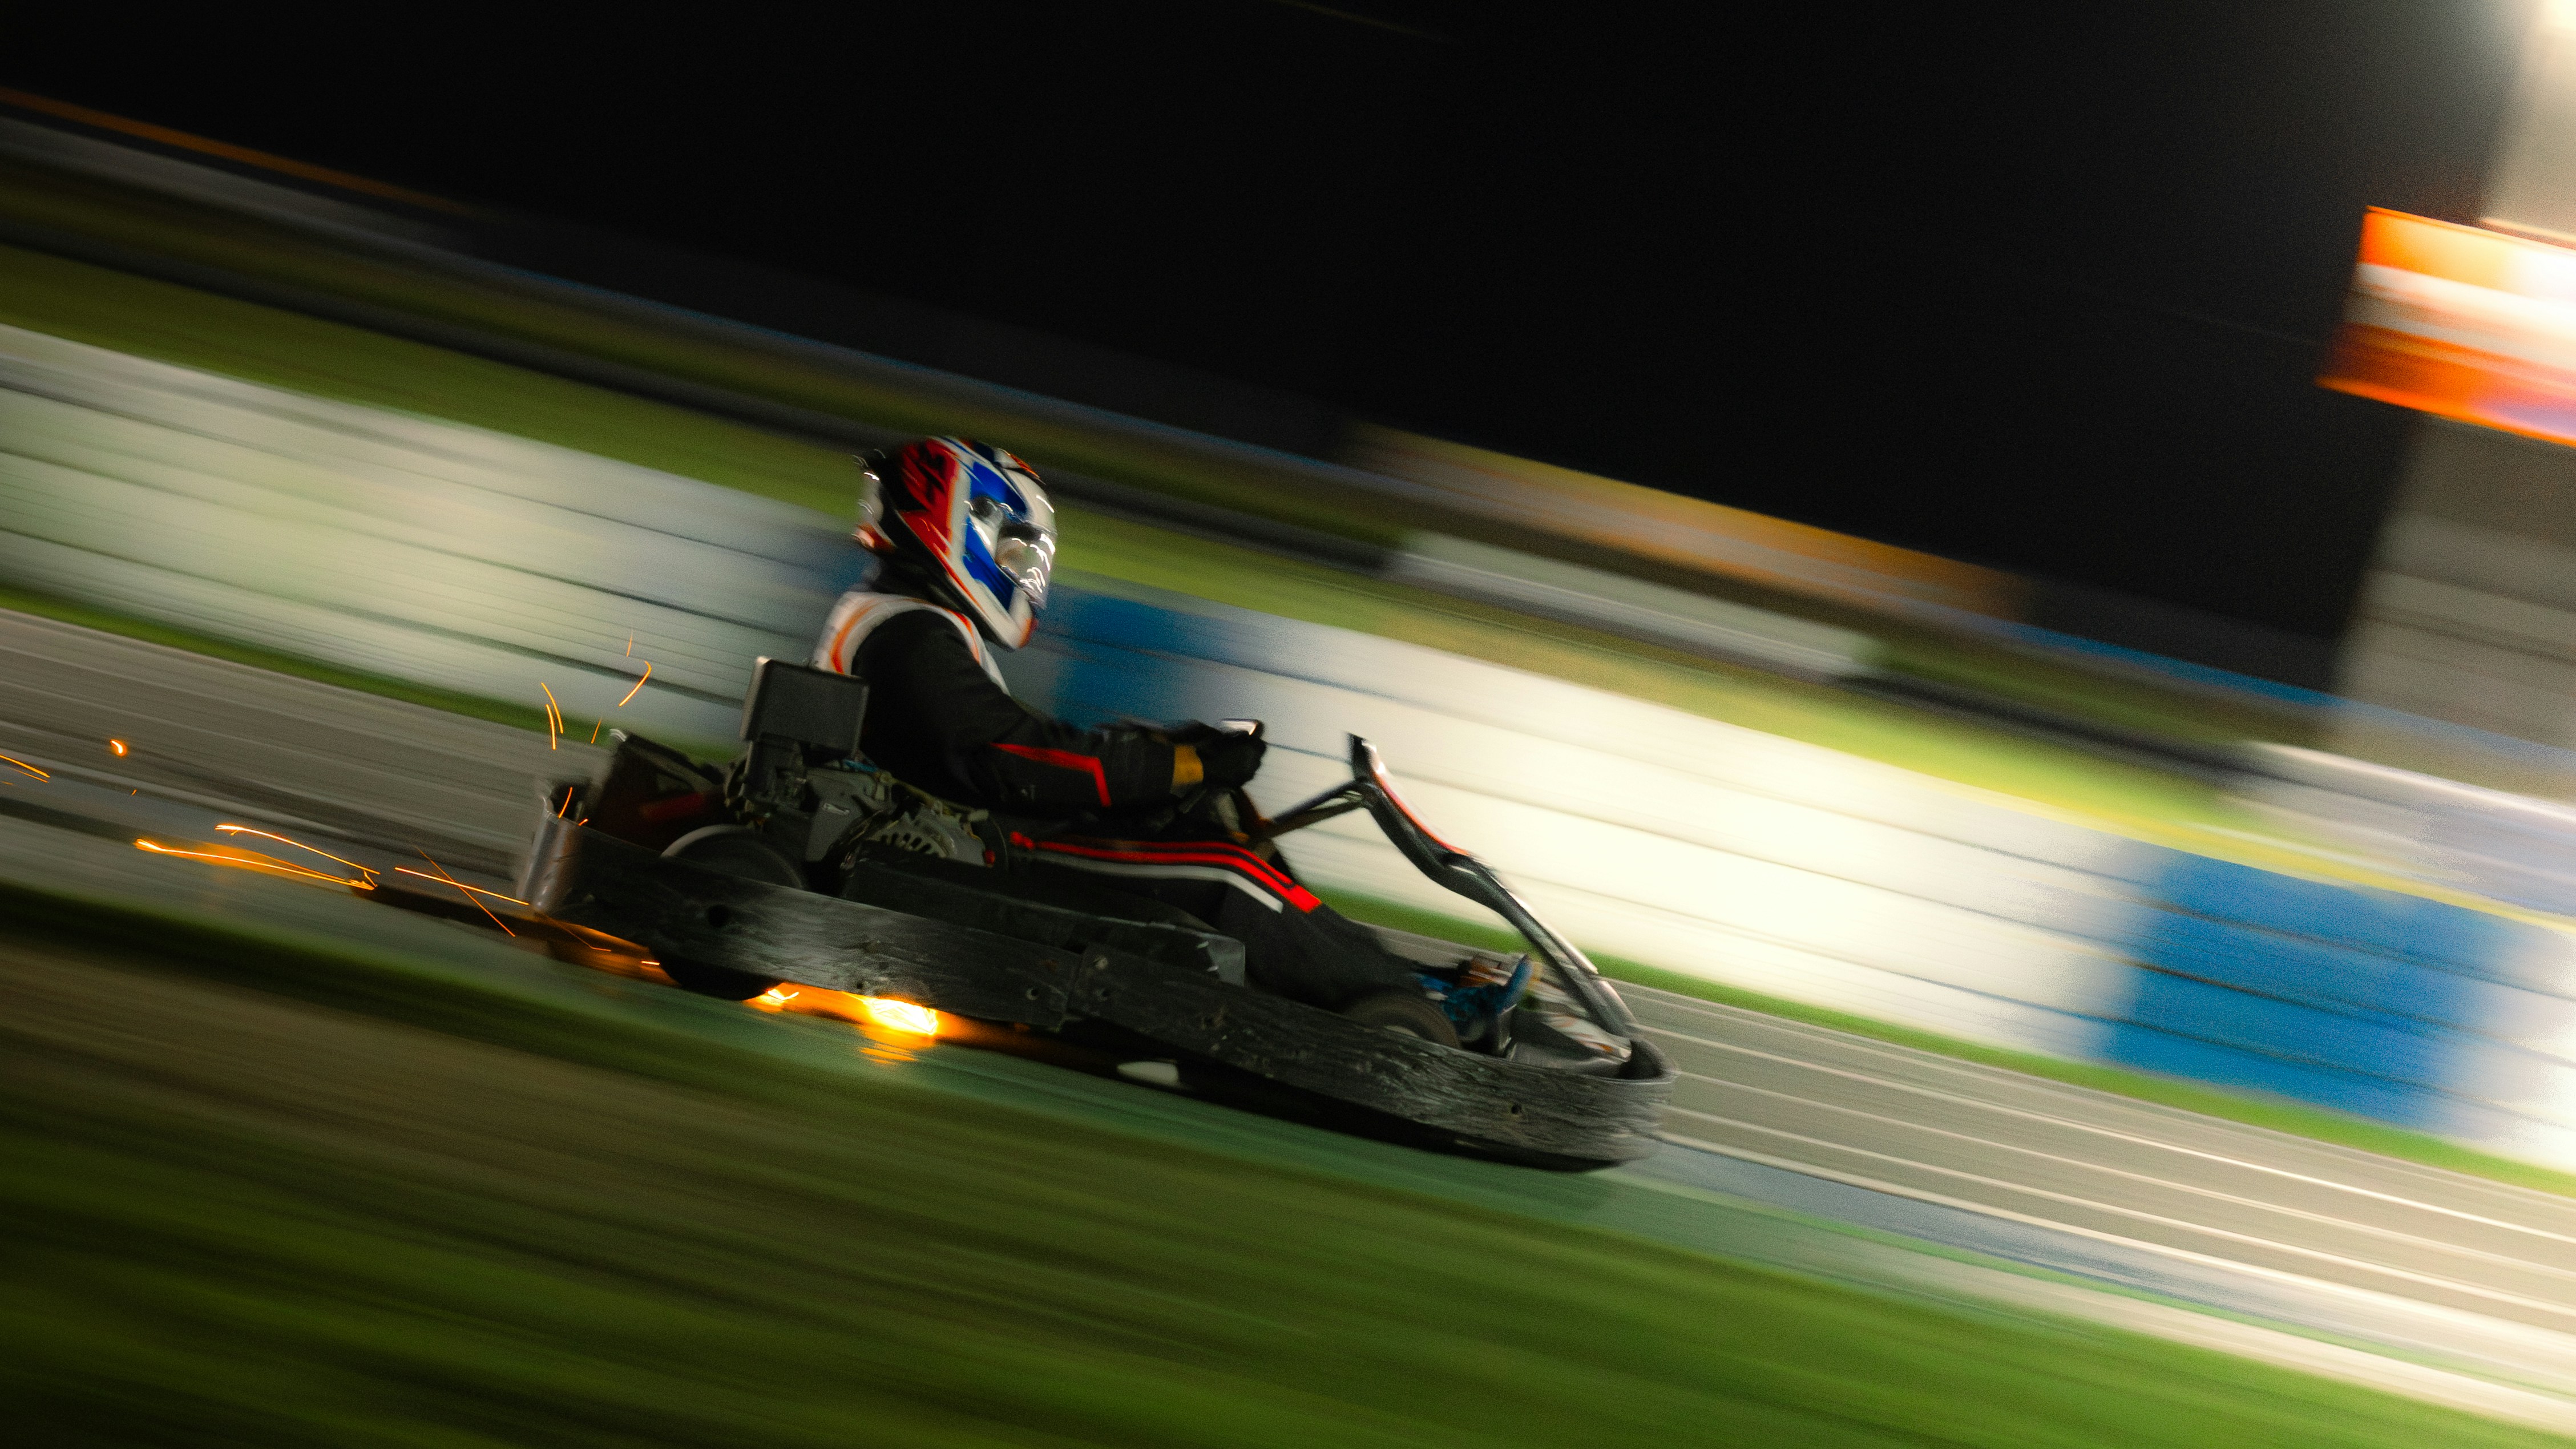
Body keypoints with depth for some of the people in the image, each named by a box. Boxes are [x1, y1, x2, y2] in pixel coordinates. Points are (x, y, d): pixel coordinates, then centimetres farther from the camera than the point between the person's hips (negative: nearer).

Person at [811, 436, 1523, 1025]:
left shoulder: (896, 616, 17)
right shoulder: (917, 640, -18)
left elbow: (1011, 739, 18)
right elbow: (1022, 765, -25)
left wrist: (1164, 748, 9)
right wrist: (1181, 764, -20)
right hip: (977, 871, -11)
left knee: (1213, 816, 7)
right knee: (1226, 878, -16)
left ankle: (1380, 967, 2)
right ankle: (1407, 999, -8)